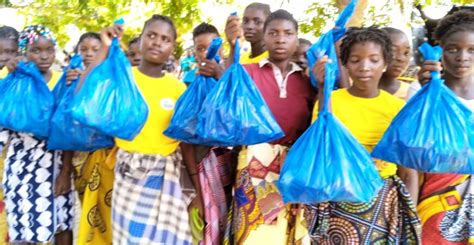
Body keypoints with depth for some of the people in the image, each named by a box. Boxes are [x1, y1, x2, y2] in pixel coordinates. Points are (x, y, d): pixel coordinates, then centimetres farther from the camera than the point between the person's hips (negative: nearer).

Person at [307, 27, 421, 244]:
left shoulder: (398, 107, 2)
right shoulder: (329, 100, -4)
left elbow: (408, 172, 5)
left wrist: (410, 221, -2)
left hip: (386, 207, 2)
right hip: (336, 204, -2)